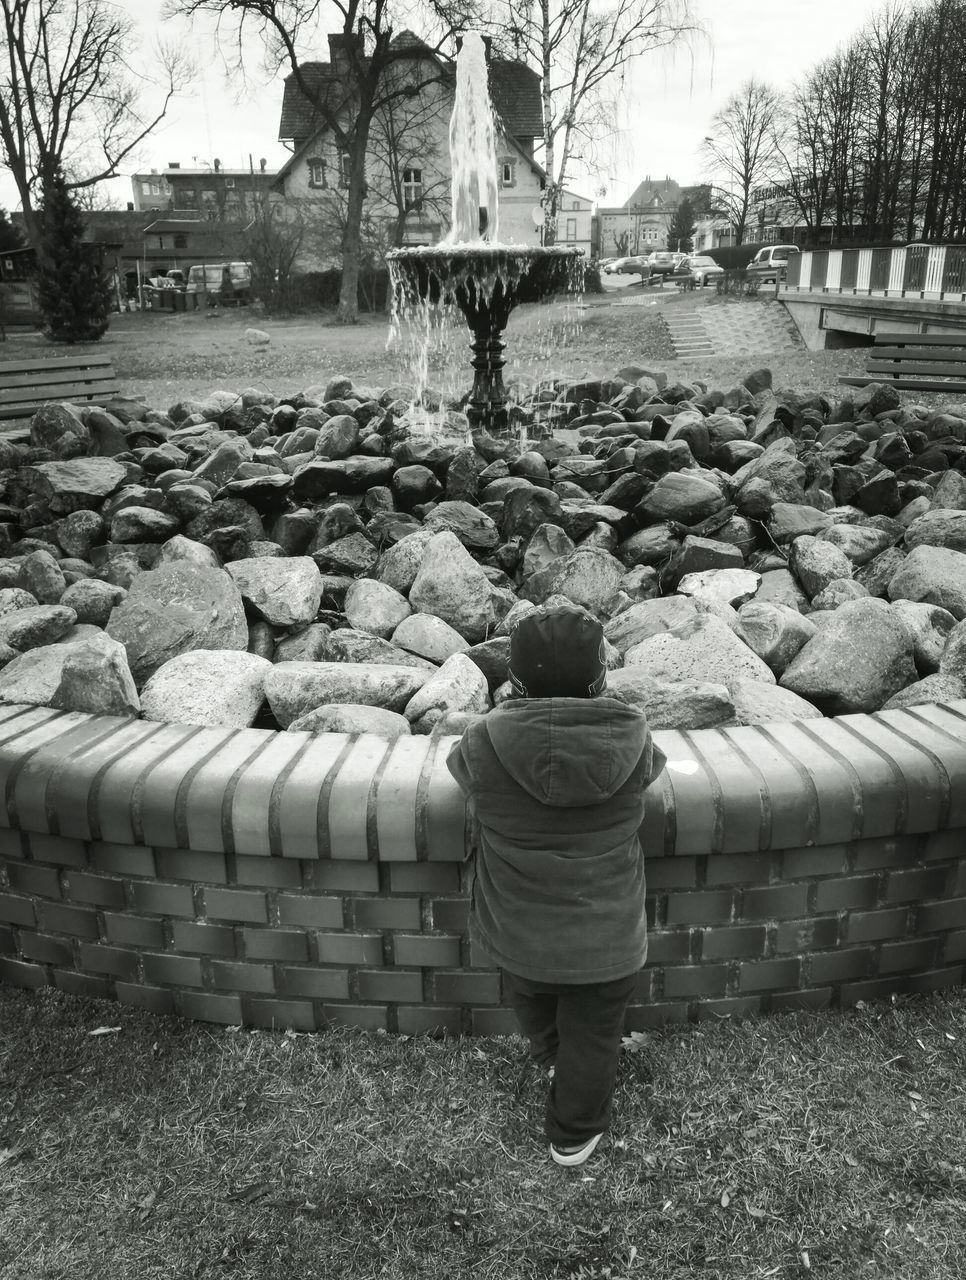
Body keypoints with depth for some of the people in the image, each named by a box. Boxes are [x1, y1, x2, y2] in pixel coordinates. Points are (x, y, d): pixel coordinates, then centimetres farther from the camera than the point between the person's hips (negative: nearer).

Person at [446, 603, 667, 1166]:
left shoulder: (486, 743, -22)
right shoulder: (632, 741, -20)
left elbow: (459, 762, 1)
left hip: (521, 933, 2)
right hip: (606, 936, -1)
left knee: (533, 1005, 33)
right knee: (593, 1037, 23)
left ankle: (551, 1058, 60)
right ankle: (575, 1133, 43)